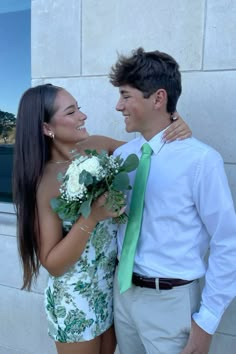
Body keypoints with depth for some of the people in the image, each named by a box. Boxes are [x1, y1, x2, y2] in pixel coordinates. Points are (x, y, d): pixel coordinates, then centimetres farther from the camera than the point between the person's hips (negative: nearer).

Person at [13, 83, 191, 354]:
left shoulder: (98, 146, -7)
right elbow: (52, 263, -19)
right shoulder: (46, 181, -22)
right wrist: (92, 216, -32)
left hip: (113, 283, 5)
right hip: (75, 297, -5)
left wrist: (176, 126, -11)